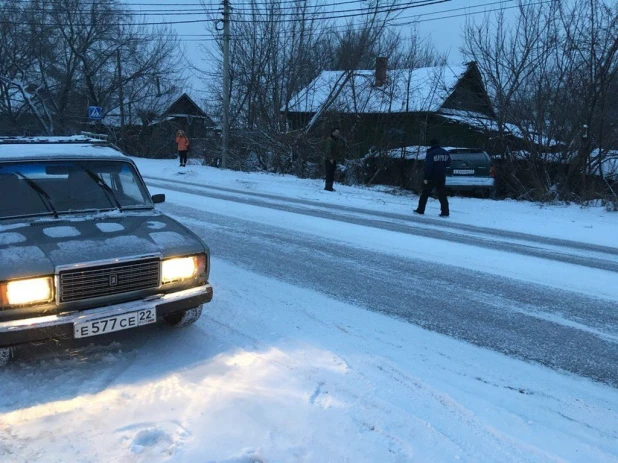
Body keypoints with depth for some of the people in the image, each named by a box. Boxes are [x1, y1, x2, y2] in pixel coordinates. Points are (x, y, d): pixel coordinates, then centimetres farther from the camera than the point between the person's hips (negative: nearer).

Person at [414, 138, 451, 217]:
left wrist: (426, 178, -16)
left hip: (432, 177, -5)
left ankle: (420, 210, 13)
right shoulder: (445, 153, 4)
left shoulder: (431, 153, -13)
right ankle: (445, 212, 1)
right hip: (442, 177, 5)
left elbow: (428, 166, -18)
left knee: (425, 194, 8)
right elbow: (448, 163, 14)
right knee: (442, 195, 7)